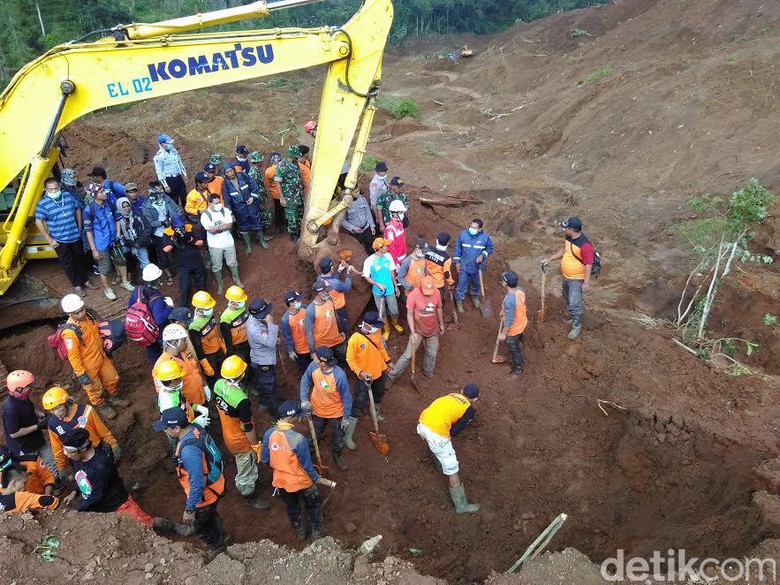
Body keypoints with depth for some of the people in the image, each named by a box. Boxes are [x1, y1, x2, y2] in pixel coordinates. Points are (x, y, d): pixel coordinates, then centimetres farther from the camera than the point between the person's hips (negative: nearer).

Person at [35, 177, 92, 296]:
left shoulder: (68, 196, -3)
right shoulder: (42, 204, -13)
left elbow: (78, 209, 12)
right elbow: (38, 222, -11)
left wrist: (79, 228, 10)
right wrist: (49, 240, -12)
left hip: (76, 237, 4)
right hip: (60, 241, -4)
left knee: (79, 260, 19)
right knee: (67, 264, 7)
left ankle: (85, 281, 34)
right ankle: (76, 286, 19)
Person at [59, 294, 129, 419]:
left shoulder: (88, 315, -12)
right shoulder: (70, 332, -33)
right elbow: (73, 355, -25)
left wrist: (105, 348, 18)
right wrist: (81, 374, -19)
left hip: (102, 357, 6)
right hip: (88, 366, -6)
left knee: (112, 379, 23)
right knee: (95, 389, 18)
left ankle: (113, 397, 50)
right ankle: (101, 406, 44)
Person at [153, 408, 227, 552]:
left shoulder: (188, 451, -40)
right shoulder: (195, 428, -13)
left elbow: (197, 483, -33)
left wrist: (189, 509, -21)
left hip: (205, 493, -8)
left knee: (198, 525, 22)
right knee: (209, 515, 34)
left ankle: (218, 549, 47)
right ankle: (220, 536, 61)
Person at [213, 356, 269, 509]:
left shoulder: (218, 384, -17)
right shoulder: (241, 400, -40)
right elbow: (248, 428, -27)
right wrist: (256, 446, -11)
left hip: (228, 434, 7)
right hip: (241, 442, -7)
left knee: (247, 463, 33)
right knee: (246, 471, 20)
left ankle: (254, 481, 58)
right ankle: (250, 497, 43)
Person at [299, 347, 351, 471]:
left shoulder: (339, 376, -36)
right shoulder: (313, 366, -25)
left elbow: (346, 398, -21)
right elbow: (305, 380, -3)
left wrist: (346, 417, -12)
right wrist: (304, 399, -11)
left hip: (335, 413, -3)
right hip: (317, 410, 3)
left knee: (338, 438, 22)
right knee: (314, 437, 24)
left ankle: (338, 455, 51)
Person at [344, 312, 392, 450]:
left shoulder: (377, 332, -8)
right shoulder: (355, 339, -27)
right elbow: (350, 359, -19)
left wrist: (388, 361, 15)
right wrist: (360, 373, -28)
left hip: (380, 372, 7)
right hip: (365, 377, -6)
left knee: (379, 394, 30)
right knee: (358, 405, -5)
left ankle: (377, 413, 61)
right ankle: (348, 436, 2)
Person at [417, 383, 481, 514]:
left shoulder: (451, 395, 20)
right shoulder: (470, 410, 6)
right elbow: (455, 431, 3)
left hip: (422, 425, 6)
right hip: (437, 434, -6)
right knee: (452, 470, 8)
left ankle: (440, 465, 60)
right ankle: (461, 505, 18)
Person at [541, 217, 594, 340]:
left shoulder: (585, 245, -30)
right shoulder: (568, 237, -5)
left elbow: (588, 265, -25)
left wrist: (586, 283, -23)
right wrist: (549, 259, 10)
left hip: (577, 279, -8)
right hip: (566, 276, 9)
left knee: (574, 304, -4)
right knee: (567, 299, 23)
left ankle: (576, 326, 17)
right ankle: (574, 318, 45)